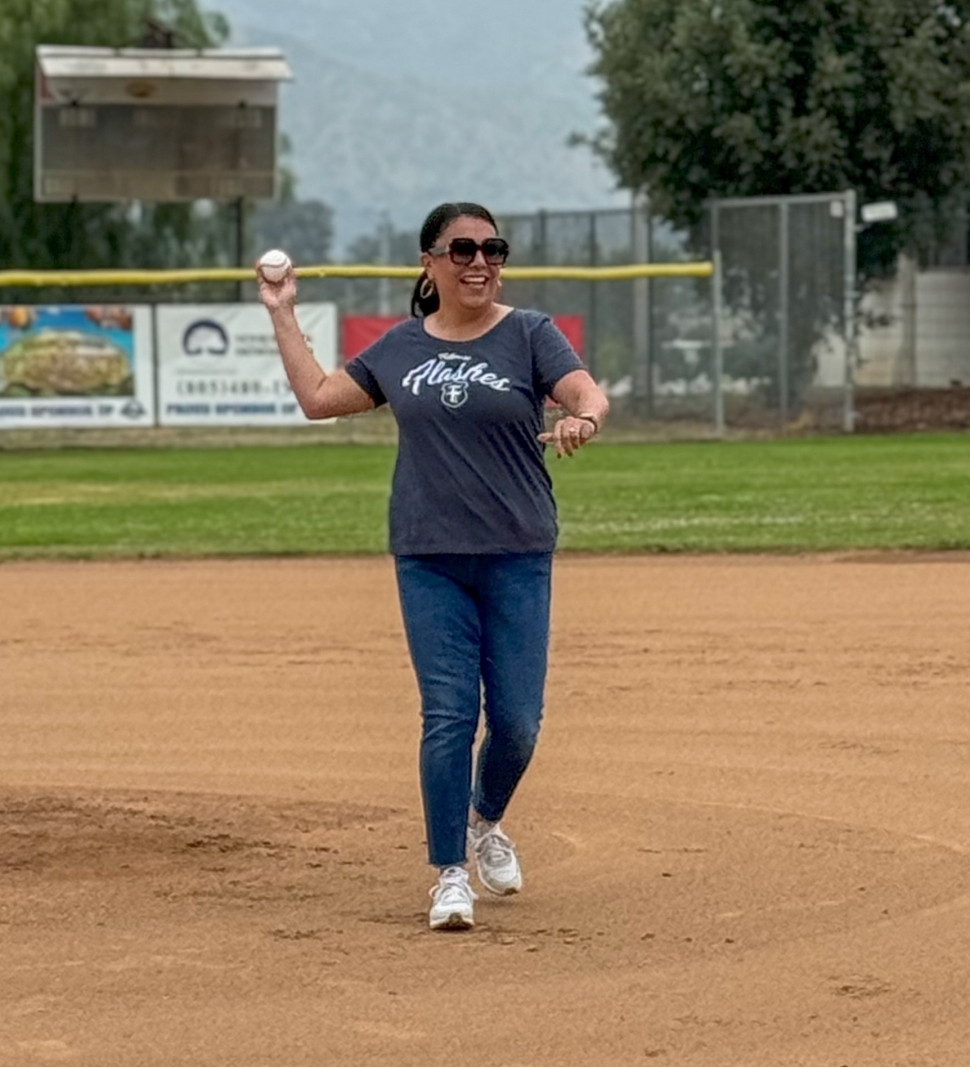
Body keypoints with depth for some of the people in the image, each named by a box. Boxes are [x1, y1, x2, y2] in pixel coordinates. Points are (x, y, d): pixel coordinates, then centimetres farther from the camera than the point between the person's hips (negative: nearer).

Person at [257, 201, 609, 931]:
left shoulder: (530, 336, 0)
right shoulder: (401, 348, 9)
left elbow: (591, 396, -15)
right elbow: (318, 398, 17)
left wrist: (582, 420, -38)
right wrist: (283, 317, 17)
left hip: (518, 557, -1)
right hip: (429, 562, 1)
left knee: (516, 720, 0)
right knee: (448, 715, -5)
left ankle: (486, 823, 31)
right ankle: (451, 876, 3)